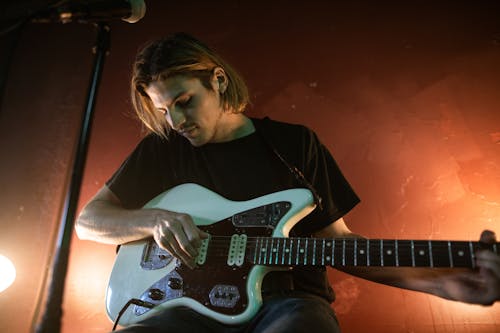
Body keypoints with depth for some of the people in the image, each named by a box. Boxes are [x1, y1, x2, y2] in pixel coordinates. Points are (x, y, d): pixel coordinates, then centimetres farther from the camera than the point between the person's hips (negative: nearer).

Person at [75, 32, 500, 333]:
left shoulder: (295, 142, 7)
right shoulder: (162, 148, 10)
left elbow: (337, 239, 7)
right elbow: (88, 219, 13)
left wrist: (438, 280, -7)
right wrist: (154, 219, -9)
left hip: (287, 299, 0)